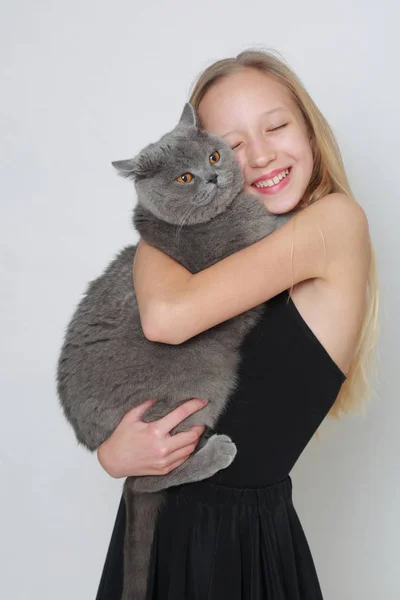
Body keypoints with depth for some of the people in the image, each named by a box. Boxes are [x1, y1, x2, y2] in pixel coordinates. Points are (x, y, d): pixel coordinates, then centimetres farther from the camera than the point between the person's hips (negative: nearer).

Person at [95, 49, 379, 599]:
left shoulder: (338, 218, -14)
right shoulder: (229, 246, 5)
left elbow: (168, 316, -24)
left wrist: (152, 233, -6)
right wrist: (111, 452, -14)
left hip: (239, 537, -5)